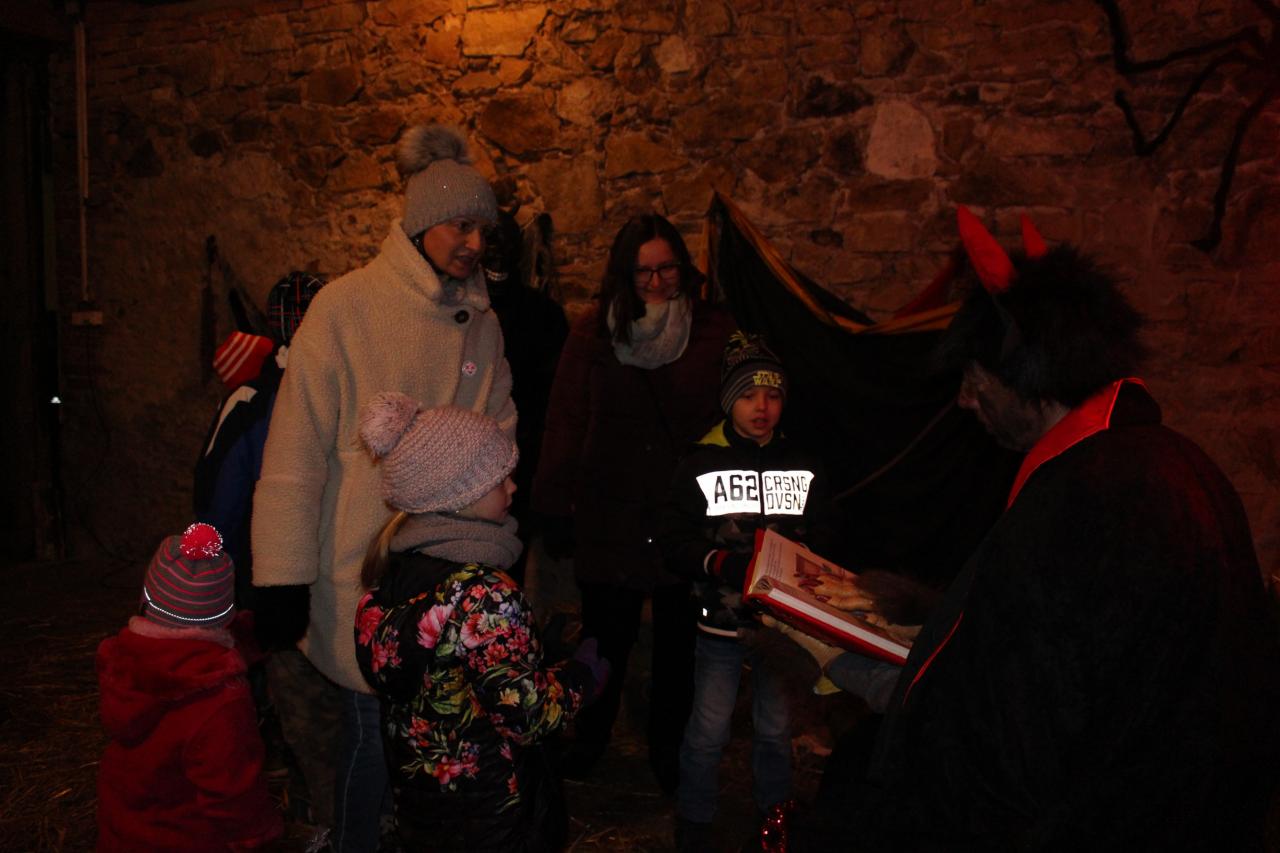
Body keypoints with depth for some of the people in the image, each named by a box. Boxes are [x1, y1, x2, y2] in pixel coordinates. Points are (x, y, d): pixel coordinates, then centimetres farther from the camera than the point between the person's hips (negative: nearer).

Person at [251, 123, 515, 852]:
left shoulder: (481, 321, 8)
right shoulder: (346, 308, -8)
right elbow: (296, 451, -10)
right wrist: (282, 578, -11)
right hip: (366, 565, -4)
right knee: (374, 729, 2)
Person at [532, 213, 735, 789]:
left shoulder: (714, 332, -1)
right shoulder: (593, 334, -1)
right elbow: (565, 425, -1)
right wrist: (555, 510, -4)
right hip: (609, 518, 0)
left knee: (679, 640, 13)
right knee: (605, 635, 10)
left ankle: (669, 747, 33)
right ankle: (588, 737, 33)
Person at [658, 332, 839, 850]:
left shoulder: (803, 468, 4)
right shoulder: (701, 465, -5)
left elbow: (824, 541, 5)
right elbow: (673, 540, -8)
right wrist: (721, 563, -24)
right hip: (721, 620, -2)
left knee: (776, 729, 15)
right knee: (708, 732, 2)